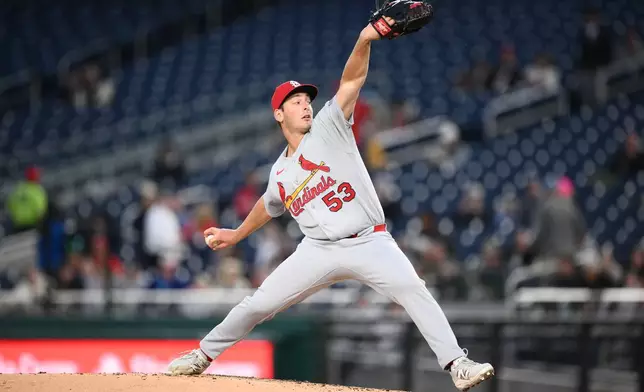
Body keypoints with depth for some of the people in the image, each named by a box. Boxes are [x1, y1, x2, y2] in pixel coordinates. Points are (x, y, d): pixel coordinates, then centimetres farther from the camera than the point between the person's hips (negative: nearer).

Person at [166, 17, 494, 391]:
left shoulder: (329, 128, 3)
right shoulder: (280, 172, 14)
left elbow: (352, 80, -11)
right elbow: (269, 206, 36)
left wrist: (364, 41, -27)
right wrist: (235, 235, 38)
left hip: (370, 243, -3)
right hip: (320, 250, 3)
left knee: (413, 290, -26)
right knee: (258, 304, 2)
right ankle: (204, 354, 22)